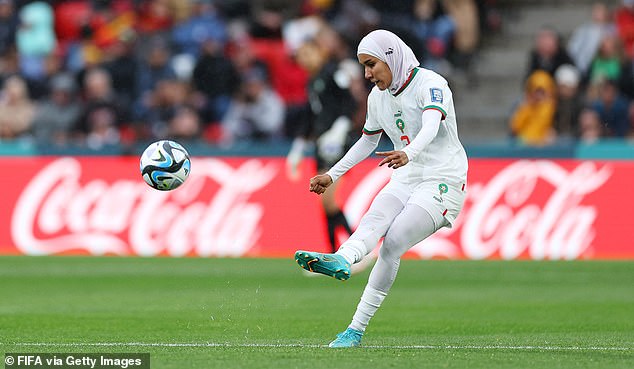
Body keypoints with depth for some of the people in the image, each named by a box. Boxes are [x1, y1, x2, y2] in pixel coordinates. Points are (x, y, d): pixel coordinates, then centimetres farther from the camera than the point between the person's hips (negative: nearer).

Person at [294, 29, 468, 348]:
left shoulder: (430, 84, -15)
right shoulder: (378, 96, 9)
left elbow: (431, 127, -35)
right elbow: (368, 141, 26)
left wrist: (408, 154, -55)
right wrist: (332, 175, 21)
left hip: (443, 181, -6)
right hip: (405, 179, 6)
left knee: (392, 244, -22)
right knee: (373, 220, -26)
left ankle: (357, 329, -34)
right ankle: (340, 261, -54)